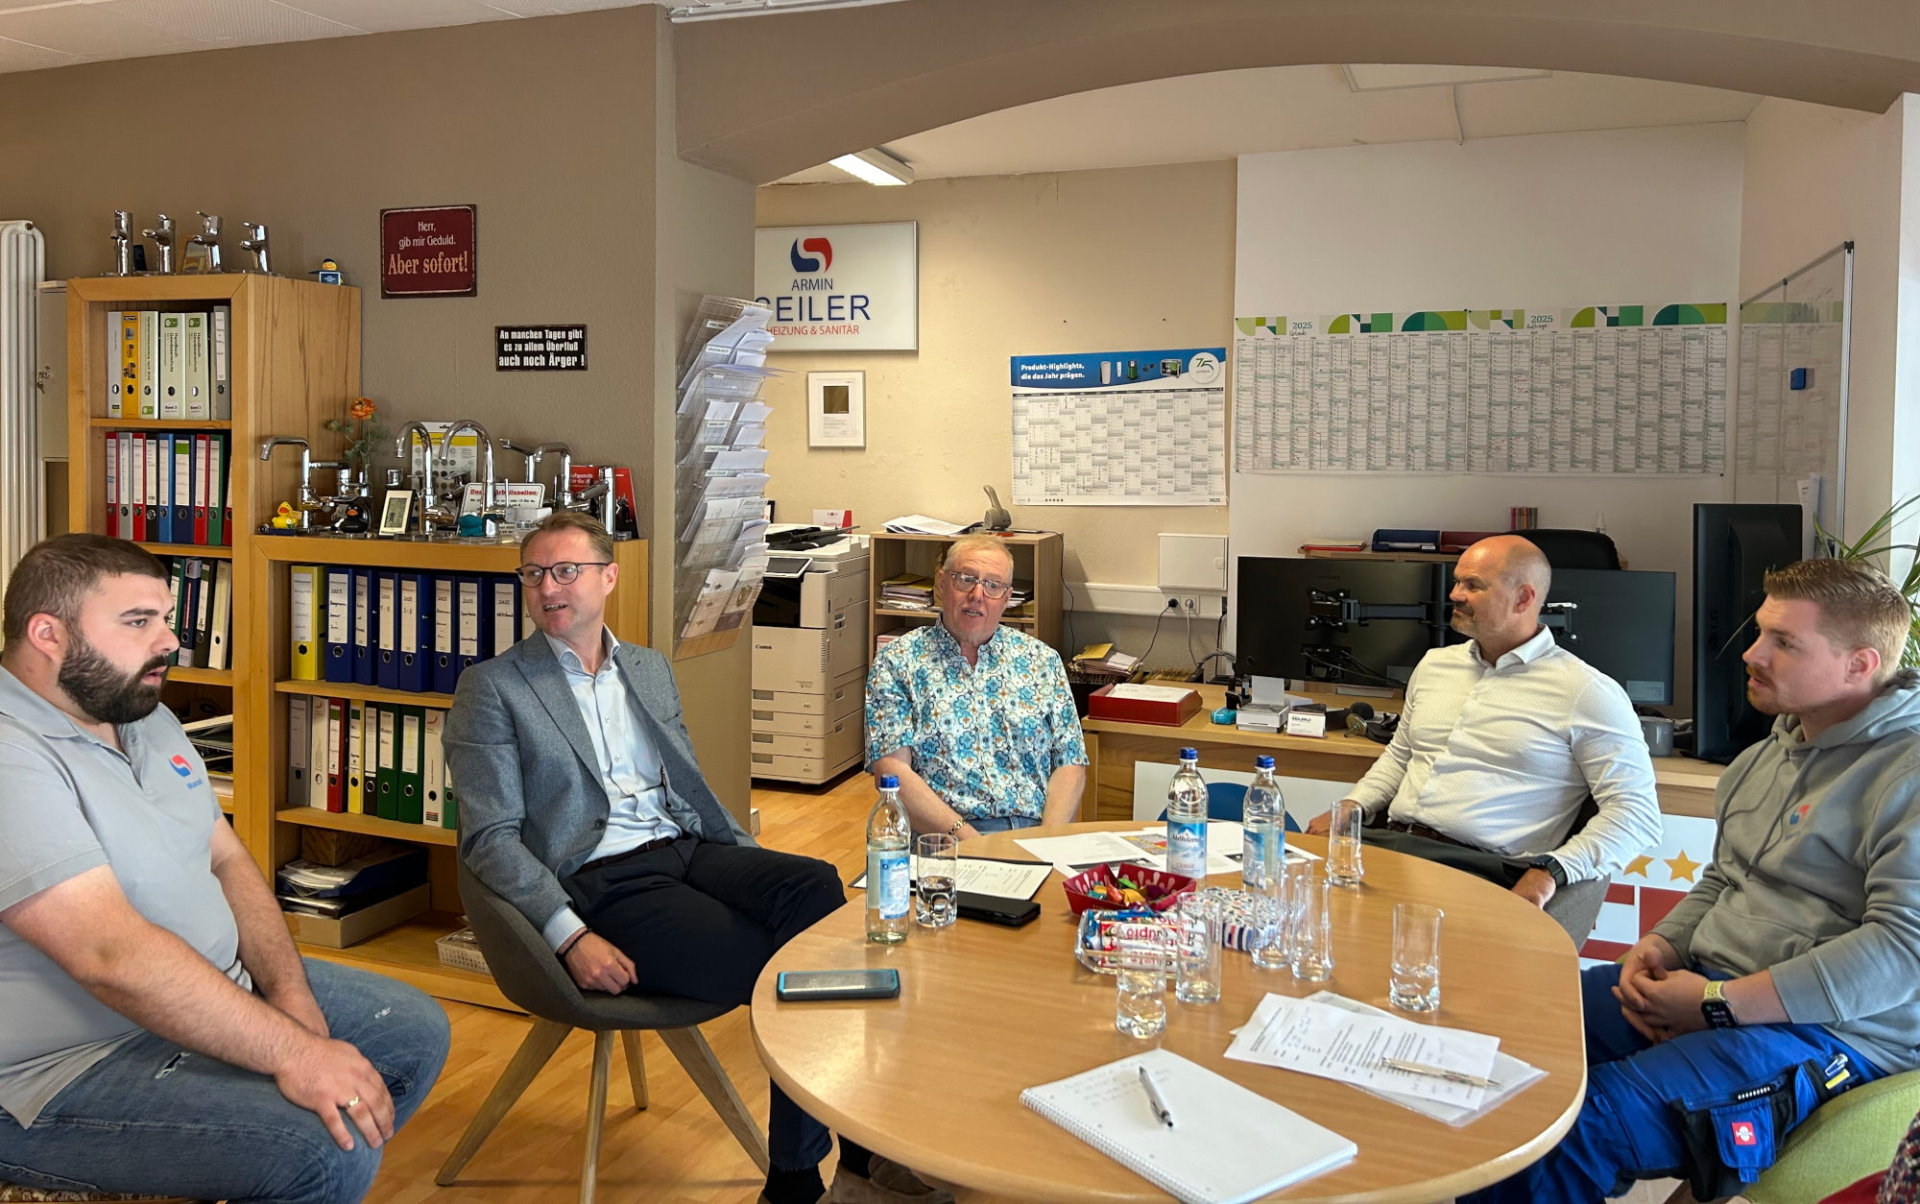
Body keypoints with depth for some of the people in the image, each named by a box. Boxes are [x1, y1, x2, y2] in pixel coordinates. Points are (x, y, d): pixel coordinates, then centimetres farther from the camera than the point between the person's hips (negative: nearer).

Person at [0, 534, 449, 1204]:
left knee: (417, 1033, 12)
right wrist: (292, 1052, -30)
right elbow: (112, 954, -31)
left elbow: (226, 859, 10)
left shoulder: (146, 717, 8)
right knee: (329, 1150, -27)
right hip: (72, 1073, -10)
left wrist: (289, 992, -6)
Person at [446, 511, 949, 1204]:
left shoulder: (650, 669, 19)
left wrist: (755, 867, 6)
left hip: (688, 848, 5)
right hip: (601, 881, -5)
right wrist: (571, 938, -17)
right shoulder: (491, 689, 2)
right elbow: (490, 838, -5)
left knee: (815, 886, -26)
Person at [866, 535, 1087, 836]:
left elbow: (1070, 765, 11)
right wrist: (965, 838, -16)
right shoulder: (897, 663, 6)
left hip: (1034, 831, 3)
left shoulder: (1042, 661, 15)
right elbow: (892, 770, -4)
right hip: (945, 842, -3)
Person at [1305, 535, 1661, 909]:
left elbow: (1637, 811, -4)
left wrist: (1550, 873, -18)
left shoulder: (1584, 692, 0)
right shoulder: (1435, 664, 21)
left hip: (1482, 867, -5)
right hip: (1388, 842, 6)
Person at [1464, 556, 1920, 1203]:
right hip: (1709, 984, 8)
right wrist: (1661, 945, 2)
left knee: (1593, 1120, -29)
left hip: (1829, 1028, -8)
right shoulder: (1773, 750, 16)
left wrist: (1719, 1003, -20)